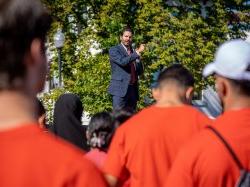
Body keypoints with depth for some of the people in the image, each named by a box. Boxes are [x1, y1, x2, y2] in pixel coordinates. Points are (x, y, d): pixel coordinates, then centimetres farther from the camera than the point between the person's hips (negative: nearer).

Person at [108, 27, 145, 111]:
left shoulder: (133, 52, 19)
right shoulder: (114, 50, 2)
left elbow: (140, 72, 17)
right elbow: (122, 61, -18)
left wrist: (138, 59, 0)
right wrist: (137, 53, -16)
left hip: (133, 90, 6)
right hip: (120, 89, -6)